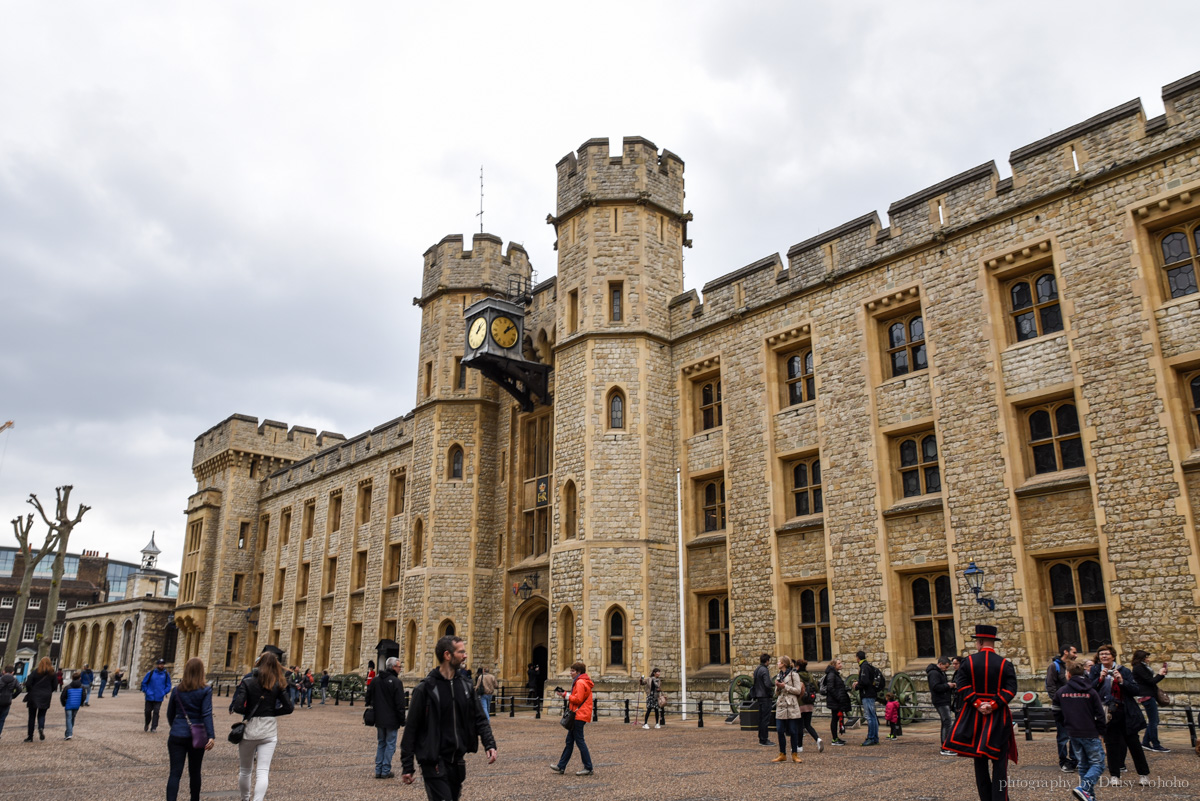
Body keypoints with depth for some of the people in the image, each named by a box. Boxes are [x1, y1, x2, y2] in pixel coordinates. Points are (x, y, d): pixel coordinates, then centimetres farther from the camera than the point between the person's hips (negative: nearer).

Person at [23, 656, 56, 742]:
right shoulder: (52, 673, 0)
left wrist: (30, 691, 5)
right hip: (45, 697, 2)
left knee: (32, 716, 9)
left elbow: (28, 684, -12)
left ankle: (30, 737, 10)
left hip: (34, 696, -2)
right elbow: (54, 685, 1)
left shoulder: (36, 672, -7)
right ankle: (41, 728, -16)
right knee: (42, 715, 14)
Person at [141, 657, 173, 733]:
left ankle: (153, 727, 1)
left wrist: (165, 692, -5)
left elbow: (168, 685, 7)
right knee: (148, 711, 10)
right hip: (149, 697, 0)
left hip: (159, 698, 0)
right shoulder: (151, 673, -2)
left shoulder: (166, 674, 1)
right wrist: (145, 691, -1)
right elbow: (144, 682, 6)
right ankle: (147, 725, 33)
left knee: (156, 712, -4)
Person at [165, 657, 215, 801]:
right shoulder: (205, 690, -7)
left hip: (177, 735, 1)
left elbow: (170, 714, 12)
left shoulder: (177, 690, 2)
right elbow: (207, 714, -16)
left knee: (175, 773, -1)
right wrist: (211, 736, -19)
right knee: (195, 772, 15)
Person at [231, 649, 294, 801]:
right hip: (269, 730, 1)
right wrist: (271, 713, 7)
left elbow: (237, 707, -15)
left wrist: (249, 712, 4)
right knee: (263, 771, 0)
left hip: (249, 728, -1)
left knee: (244, 770, 19)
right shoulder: (279, 684, -1)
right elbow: (289, 708, -4)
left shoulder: (247, 682, -7)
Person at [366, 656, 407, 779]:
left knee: (380, 743, 16)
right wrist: (402, 721, -8)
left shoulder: (376, 680, 4)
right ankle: (385, 771, 4)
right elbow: (400, 704, -14)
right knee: (390, 744, 3)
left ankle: (378, 770, 17)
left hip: (379, 719, 6)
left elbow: (368, 697, 11)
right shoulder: (396, 682, -15)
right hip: (392, 720, -6)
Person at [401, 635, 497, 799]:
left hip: (458, 761, 6)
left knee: (453, 797, 15)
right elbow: (411, 728, -7)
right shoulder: (426, 688, -10)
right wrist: (407, 767, -7)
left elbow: (480, 719, 9)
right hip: (434, 763, -6)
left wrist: (490, 744, -7)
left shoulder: (466, 686, 7)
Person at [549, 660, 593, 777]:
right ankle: (561, 767, 16)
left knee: (579, 740, -6)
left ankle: (588, 768, -1)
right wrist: (566, 693, 8)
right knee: (569, 741, 12)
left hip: (579, 716, -11)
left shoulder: (580, 682, -14)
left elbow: (578, 699, -20)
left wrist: (566, 695, -10)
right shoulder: (579, 681, 19)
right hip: (578, 715, 11)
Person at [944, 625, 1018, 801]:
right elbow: (1010, 690, -11)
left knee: (980, 760, 11)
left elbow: (962, 685, -9)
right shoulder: (1005, 664, -3)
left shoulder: (968, 661, -2)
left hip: (974, 715, 1)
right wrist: (993, 705, -13)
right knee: (999, 760, 3)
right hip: (998, 716, -1)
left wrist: (977, 704, -10)